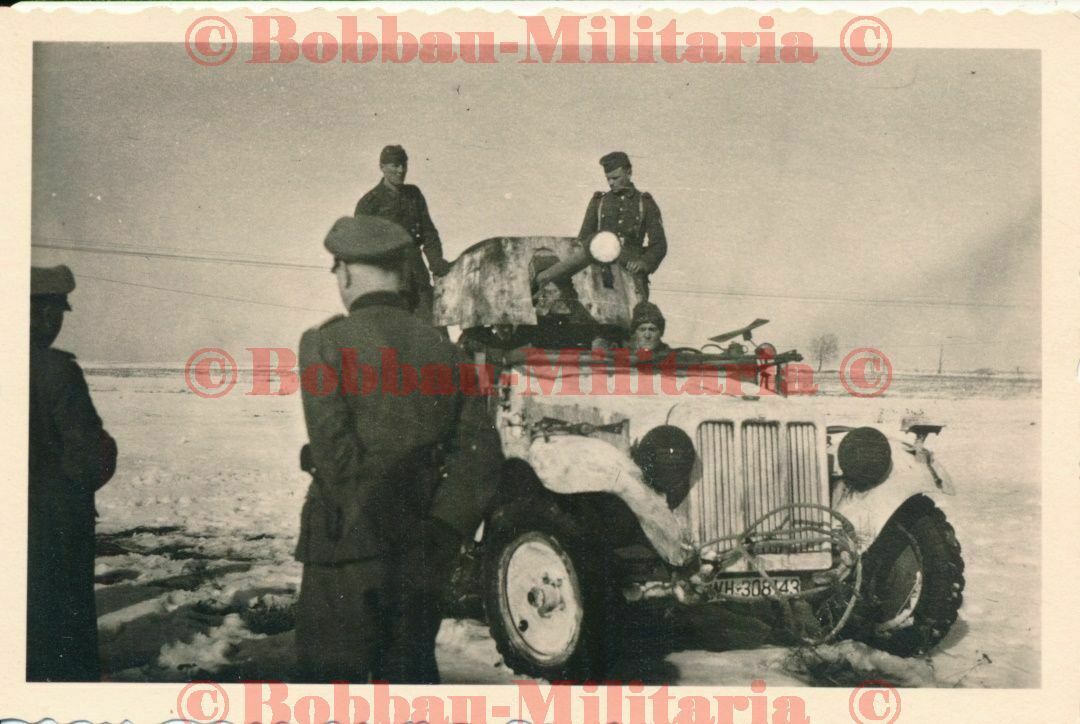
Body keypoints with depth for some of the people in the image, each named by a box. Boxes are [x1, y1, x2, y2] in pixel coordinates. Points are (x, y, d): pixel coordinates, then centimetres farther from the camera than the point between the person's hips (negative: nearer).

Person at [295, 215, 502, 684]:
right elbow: (480, 455, 3)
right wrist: (440, 536, 3)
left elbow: (333, 447, -17)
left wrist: (364, 526, -10)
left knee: (331, 674, 5)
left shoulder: (326, 343, -8)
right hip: (419, 558, 5)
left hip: (346, 553, -5)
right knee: (411, 673, 17)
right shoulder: (443, 351, 6)